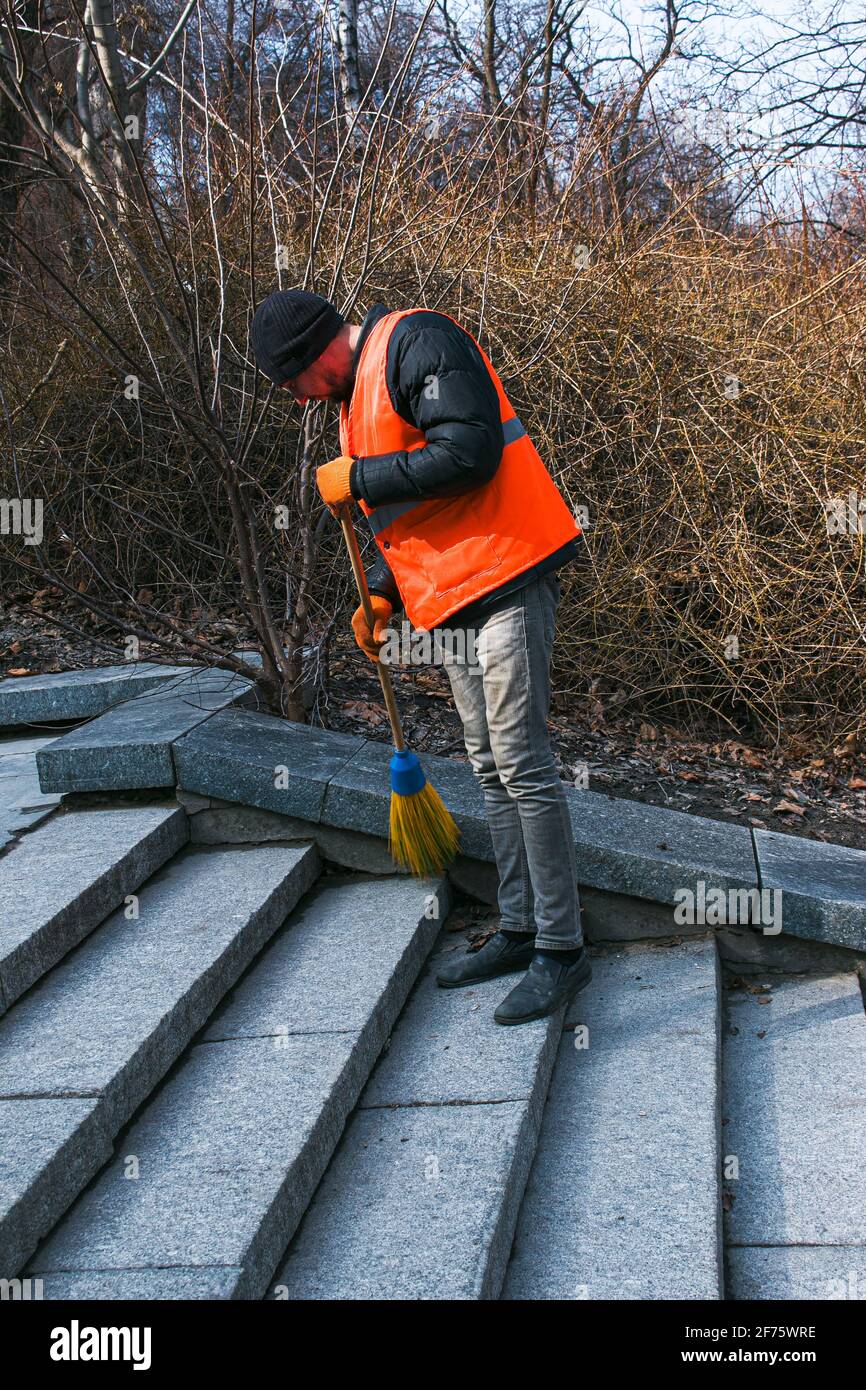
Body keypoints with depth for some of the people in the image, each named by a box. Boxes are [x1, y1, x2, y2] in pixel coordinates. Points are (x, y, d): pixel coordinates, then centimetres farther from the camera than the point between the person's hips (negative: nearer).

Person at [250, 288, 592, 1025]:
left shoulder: (416, 342, -10)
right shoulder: (358, 397, 20)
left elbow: (469, 454, -23)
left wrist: (357, 478, -14)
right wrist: (382, 596, 16)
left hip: (507, 577, -10)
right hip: (455, 601, 10)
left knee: (524, 764, -8)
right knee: (492, 769, 13)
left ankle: (562, 949, 1)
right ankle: (519, 931, 23)